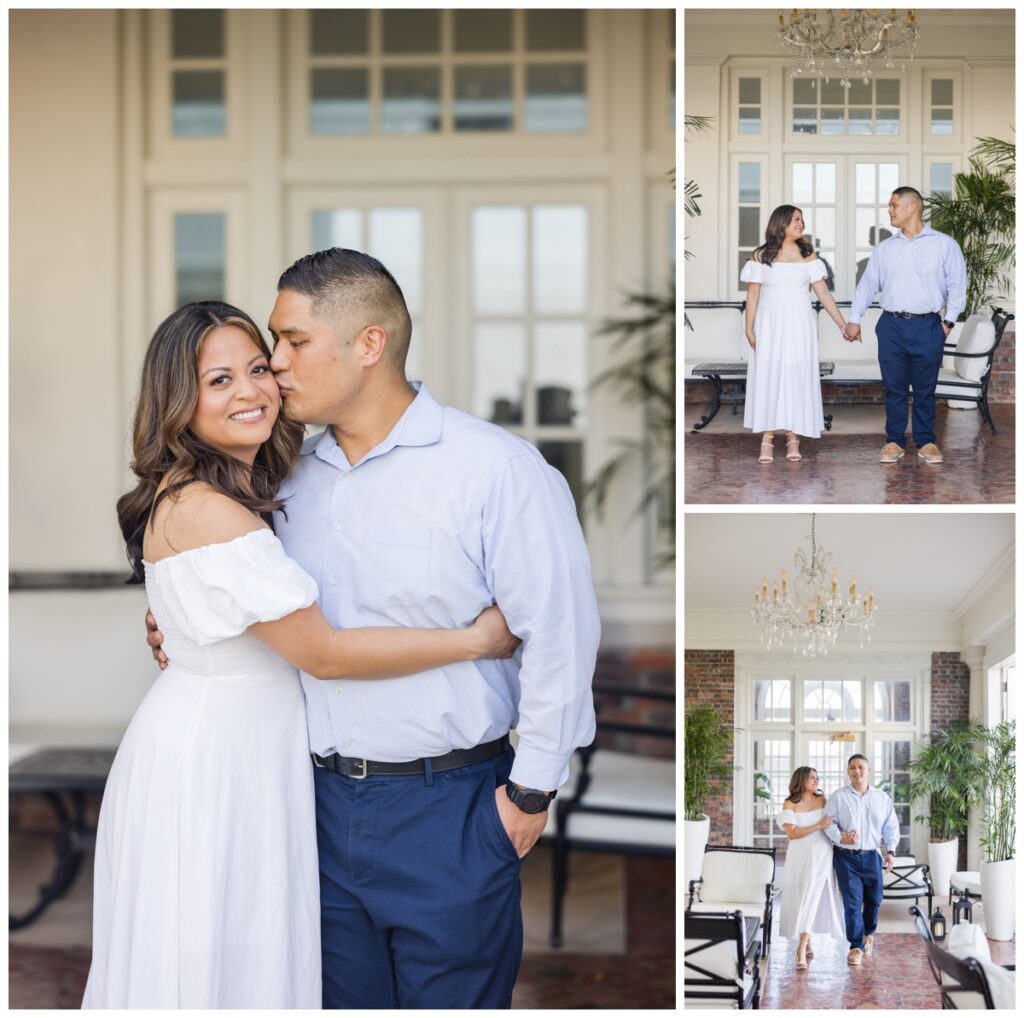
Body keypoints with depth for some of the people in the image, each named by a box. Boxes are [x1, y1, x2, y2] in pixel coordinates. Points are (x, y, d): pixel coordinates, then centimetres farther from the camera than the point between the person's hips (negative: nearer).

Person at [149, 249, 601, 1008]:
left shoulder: (496, 468, -13)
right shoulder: (294, 475, 9)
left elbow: (562, 633, -14)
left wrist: (530, 792, -11)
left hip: (450, 811, -6)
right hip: (326, 802, 6)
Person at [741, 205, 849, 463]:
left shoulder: (808, 256, 4)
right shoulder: (761, 256, 0)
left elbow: (823, 292, 3)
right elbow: (753, 294, 2)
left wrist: (842, 323, -1)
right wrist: (749, 329, -4)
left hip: (799, 324, 1)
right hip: (770, 323, -1)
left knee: (797, 376, -1)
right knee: (767, 376, -3)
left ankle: (793, 437, 4)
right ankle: (767, 439, -2)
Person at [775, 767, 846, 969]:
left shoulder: (823, 800, 6)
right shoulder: (790, 805, -2)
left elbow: (833, 824, 18)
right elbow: (792, 833, -12)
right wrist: (819, 826, -16)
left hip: (820, 856, 0)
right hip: (799, 857, 0)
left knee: (811, 897, -13)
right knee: (800, 899, 4)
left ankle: (802, 949, -18)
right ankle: (806, 942, 22)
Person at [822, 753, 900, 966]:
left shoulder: (882, 798, 7)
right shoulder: (838, 797, -1)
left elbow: (891, 827, 10)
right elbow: (828, 823, -5)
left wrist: (890, 851, -1)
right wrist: (840, 838, -22)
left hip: (872, 855, 3)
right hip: (846, 856, -3)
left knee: (874, 899, 11)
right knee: (852, 902, -6)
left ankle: (868, 933, 39)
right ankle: (856, 946, 3)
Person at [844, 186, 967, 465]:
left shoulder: (944, 245, 0)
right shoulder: (884, 248, 9)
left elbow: (957, 285, 1)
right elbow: (867, 284, 13)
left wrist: (949, 321, -4)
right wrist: (854, 319, 9)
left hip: (927, 327, -2)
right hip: (892, 326, 2)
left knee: (925, 389, 4)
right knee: (894, 388, 4)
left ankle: (926, 442, 13)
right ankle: (894, 442, 12)